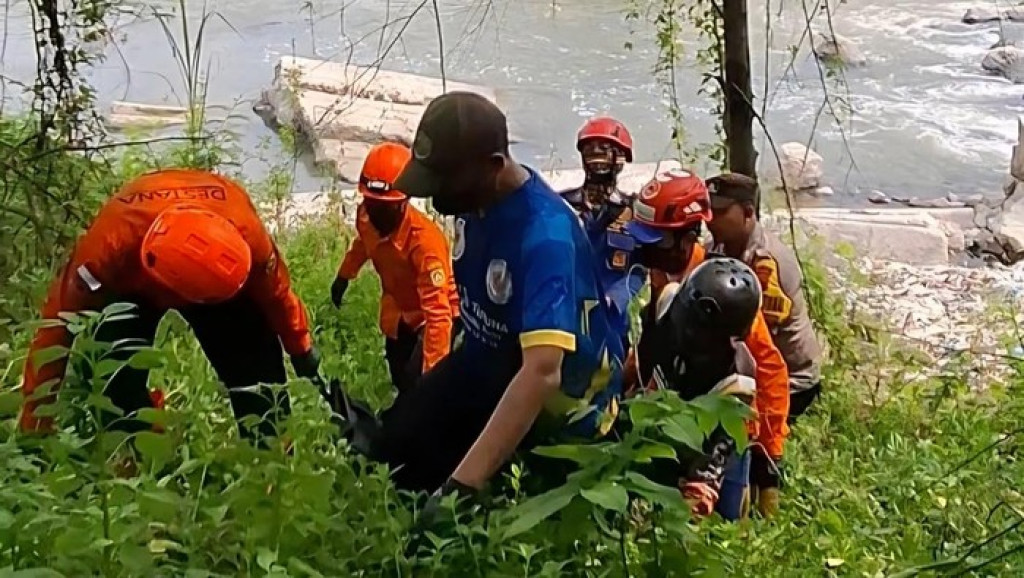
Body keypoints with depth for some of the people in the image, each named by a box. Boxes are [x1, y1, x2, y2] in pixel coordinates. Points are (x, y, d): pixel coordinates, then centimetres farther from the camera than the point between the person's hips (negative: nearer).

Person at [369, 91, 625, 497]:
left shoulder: (544, 232, -32)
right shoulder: (475, 193, -7)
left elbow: (542, 371, -44)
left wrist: (461, 485, -50)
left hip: (560, 392, -7)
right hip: (488, 355, 7)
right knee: (397, 441, -9)